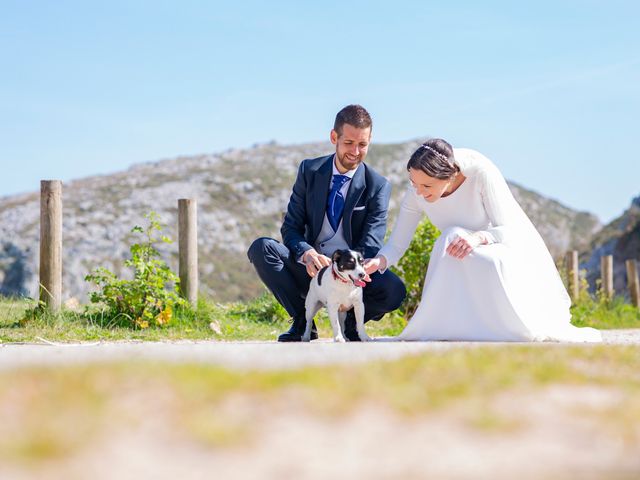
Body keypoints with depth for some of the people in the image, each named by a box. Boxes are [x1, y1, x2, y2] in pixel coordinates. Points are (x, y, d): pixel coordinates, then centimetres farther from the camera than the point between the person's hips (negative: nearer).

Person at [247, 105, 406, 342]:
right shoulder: (310, 171, 2)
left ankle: (351, 321, 2)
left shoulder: (378, 186, -4)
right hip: (310, 268, 2)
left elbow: (371, 245, -12)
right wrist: (306, 253, -26)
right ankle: (302, 322, -9)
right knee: (261, 248, -24)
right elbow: (290, 226, -1)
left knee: (394, 290, -32)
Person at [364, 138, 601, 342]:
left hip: (511, 244, -3)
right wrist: (379, 261, -37)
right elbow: (397, 244, -15)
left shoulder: (481, 172, -31)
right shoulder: (416, 193, -19)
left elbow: (510, 231, -27)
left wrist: (479, 237, -48)